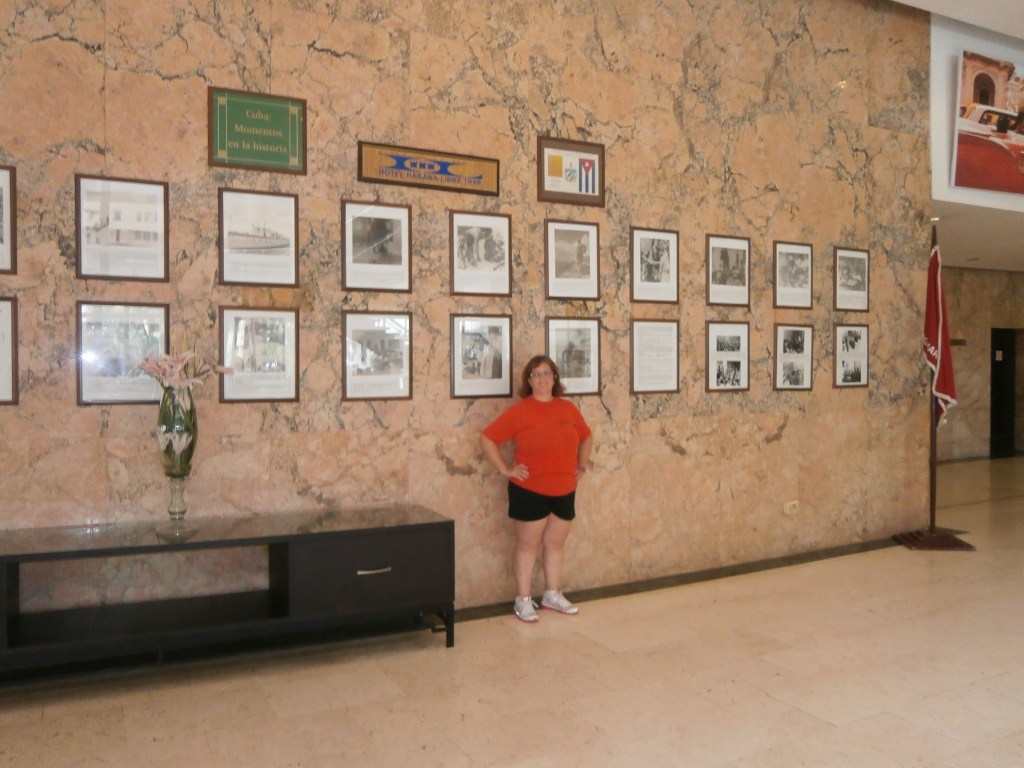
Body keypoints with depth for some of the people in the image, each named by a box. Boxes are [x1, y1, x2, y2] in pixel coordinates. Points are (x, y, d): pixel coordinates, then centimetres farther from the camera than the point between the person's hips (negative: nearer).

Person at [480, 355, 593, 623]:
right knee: (528, 544, 5)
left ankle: (552, 595, 29)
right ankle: (523, 600, 16)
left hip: (564, 491, 5)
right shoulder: (519, 410, -9)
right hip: (529, 491, -4)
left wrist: (581, 465, 13)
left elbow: (586, 437, 21)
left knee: (556, 543, 14)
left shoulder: (568, 408, 5)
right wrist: (505, 469, -12)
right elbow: (487, 438, -9)